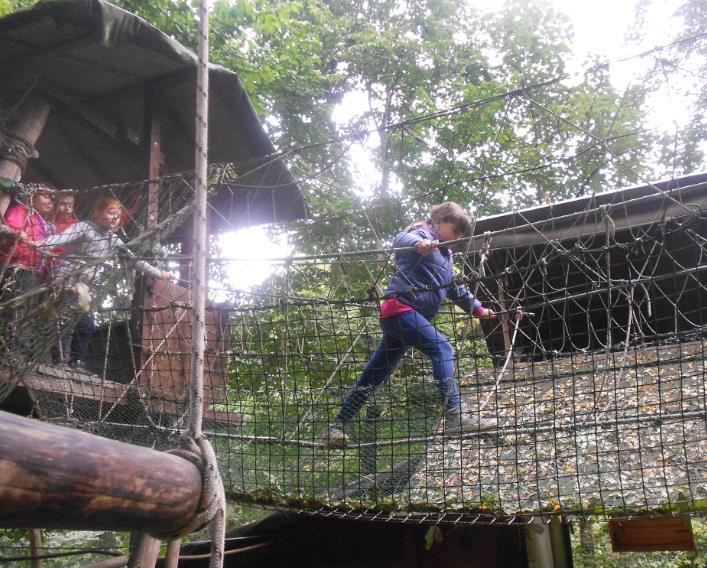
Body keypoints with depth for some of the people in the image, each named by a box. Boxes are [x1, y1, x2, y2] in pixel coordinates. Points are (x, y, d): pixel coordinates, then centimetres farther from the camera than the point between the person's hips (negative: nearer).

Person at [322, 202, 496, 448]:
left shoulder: (445, 255, 27)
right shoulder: (423, 233, -1)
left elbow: (456, 289, 37)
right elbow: (401, 240, -25)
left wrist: (478, 309, 36)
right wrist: (419, 244, -46)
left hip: (410, 315, 10)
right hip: (400, 307, -10)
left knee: (374, 376, 8)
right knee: (441, 348, -19)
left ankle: (336, 428, 12)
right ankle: (454, 415, -23)